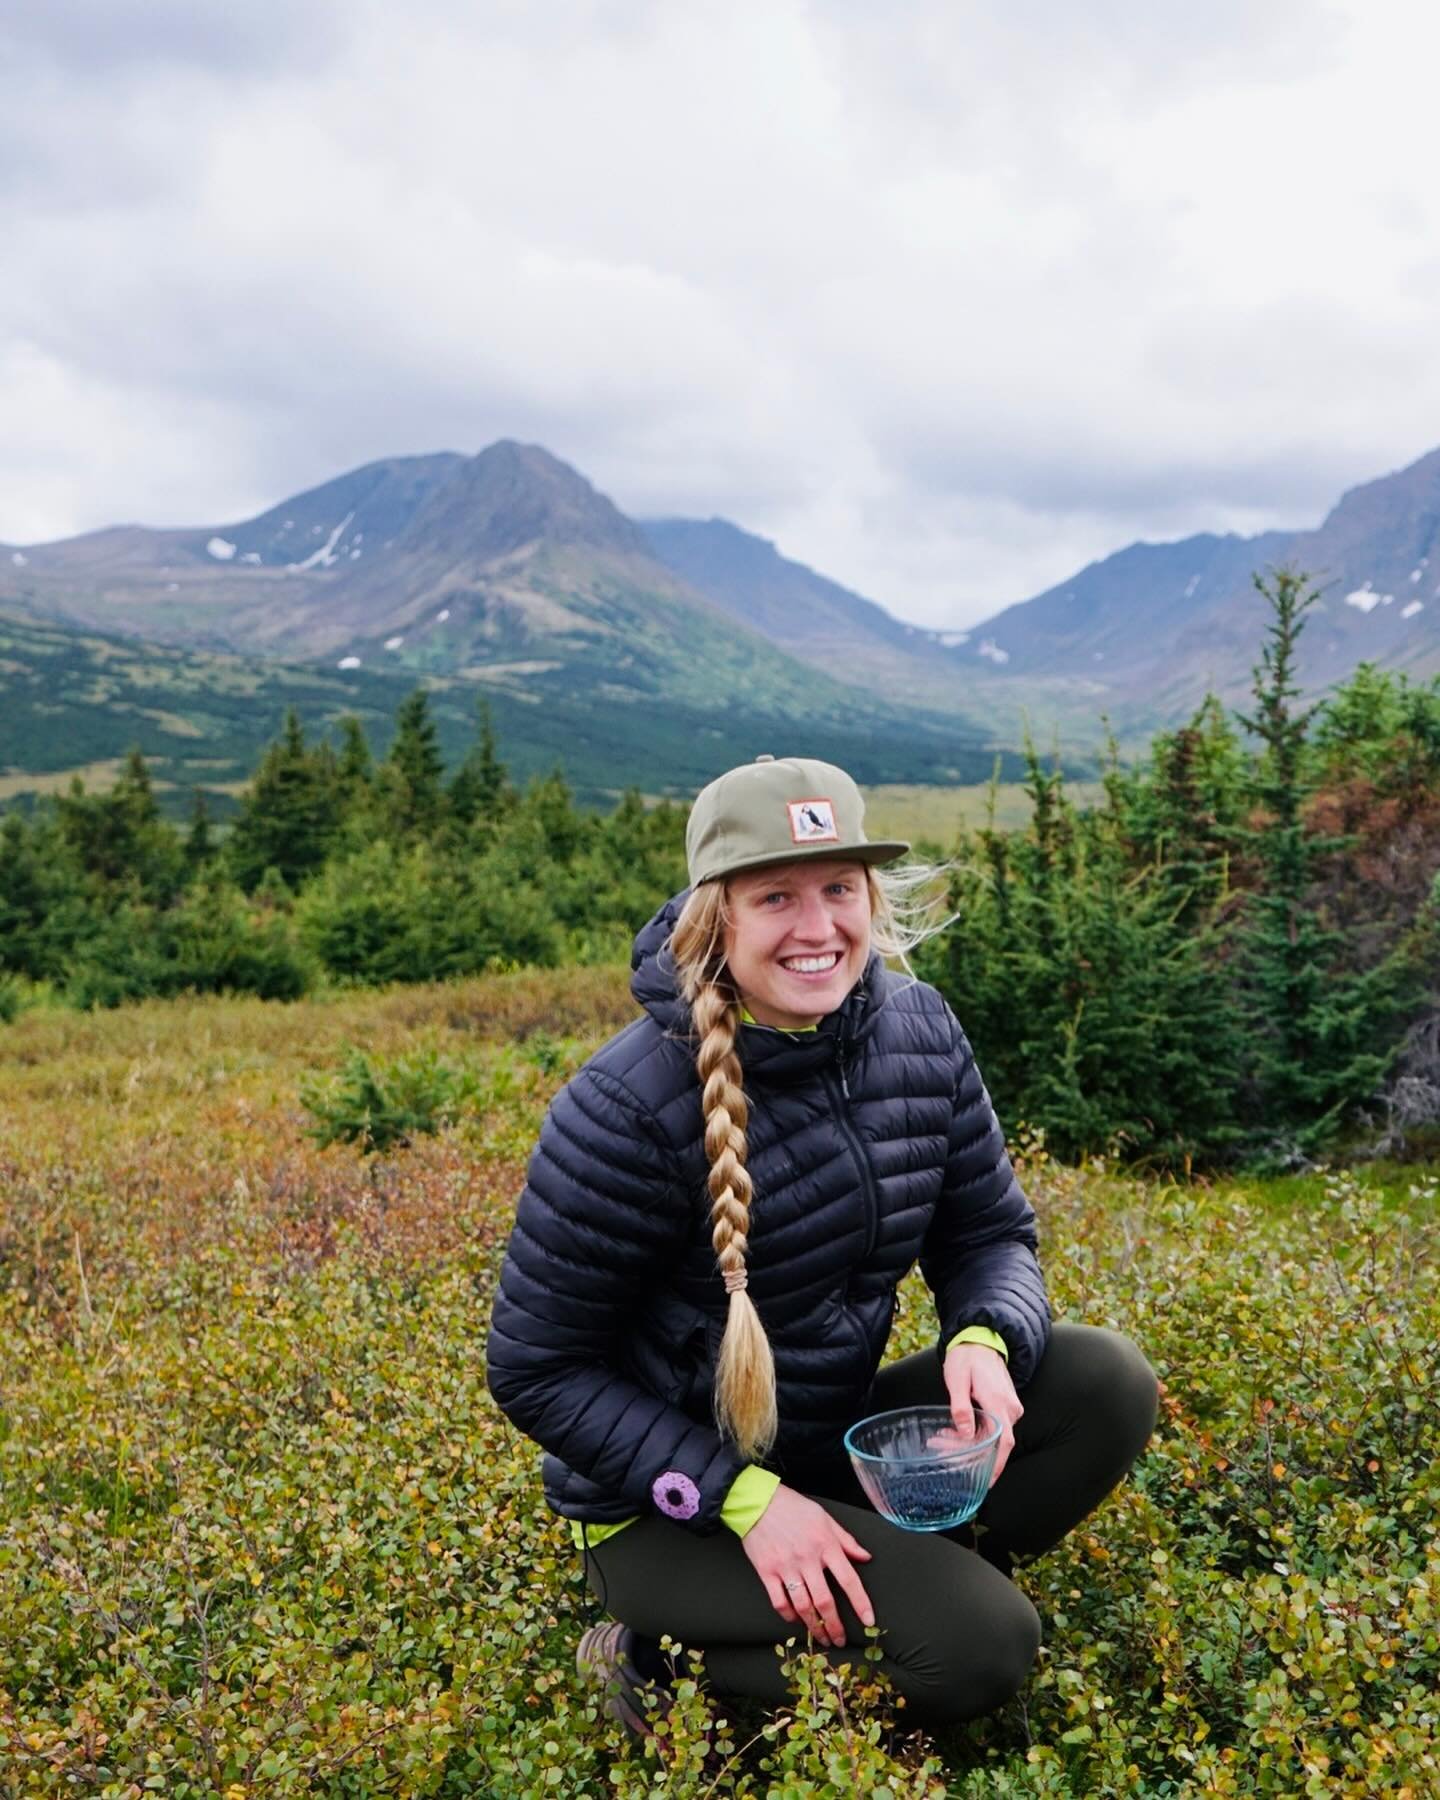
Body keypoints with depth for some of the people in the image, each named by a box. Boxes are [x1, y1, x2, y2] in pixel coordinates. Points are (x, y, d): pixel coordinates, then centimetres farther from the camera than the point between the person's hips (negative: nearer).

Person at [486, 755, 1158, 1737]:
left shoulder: (920, 1030, -8)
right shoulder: (632, 1107, -25)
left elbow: (991, 1234, 2)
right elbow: (536, 1370, -17)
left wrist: (987, 1338, -22)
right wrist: (744, 1498, -23)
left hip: (841, 1438, 6)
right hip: (669, 1498, -5)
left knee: (1107, 1382, -12)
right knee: (981, 1648, -21)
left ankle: (911, 1575, 5)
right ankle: (660, 1656, 0)